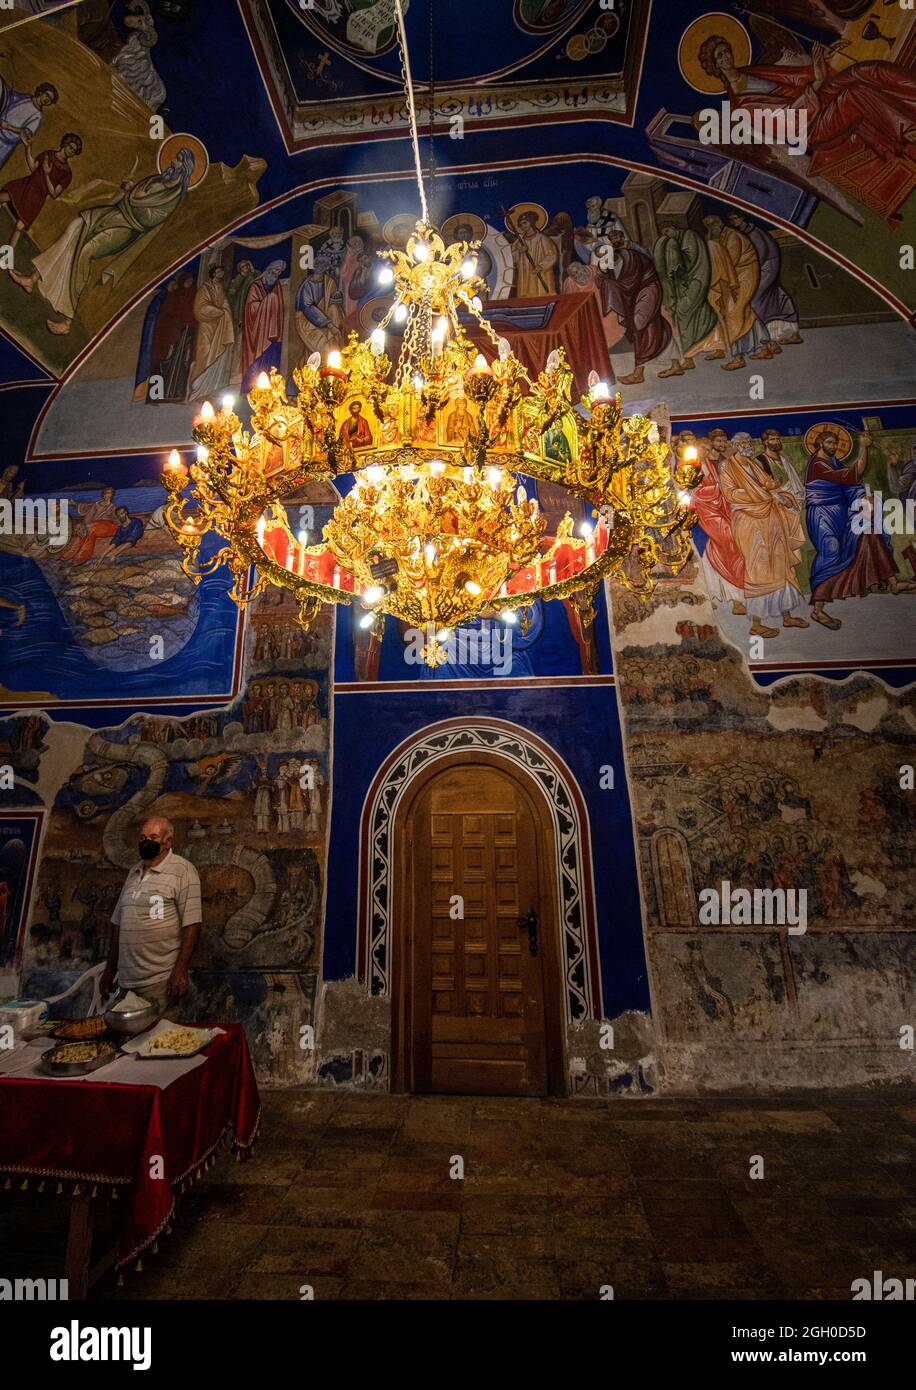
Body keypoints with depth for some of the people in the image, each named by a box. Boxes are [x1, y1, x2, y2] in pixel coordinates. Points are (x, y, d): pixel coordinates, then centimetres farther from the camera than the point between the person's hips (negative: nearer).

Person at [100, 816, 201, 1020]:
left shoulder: (182, 870, -9)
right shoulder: (134, 872, 12)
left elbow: (192, 924, -13)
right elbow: (118, 923, 17)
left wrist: (181, 970, -18)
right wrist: (110, 969, 16)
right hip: (126, 980, 6)